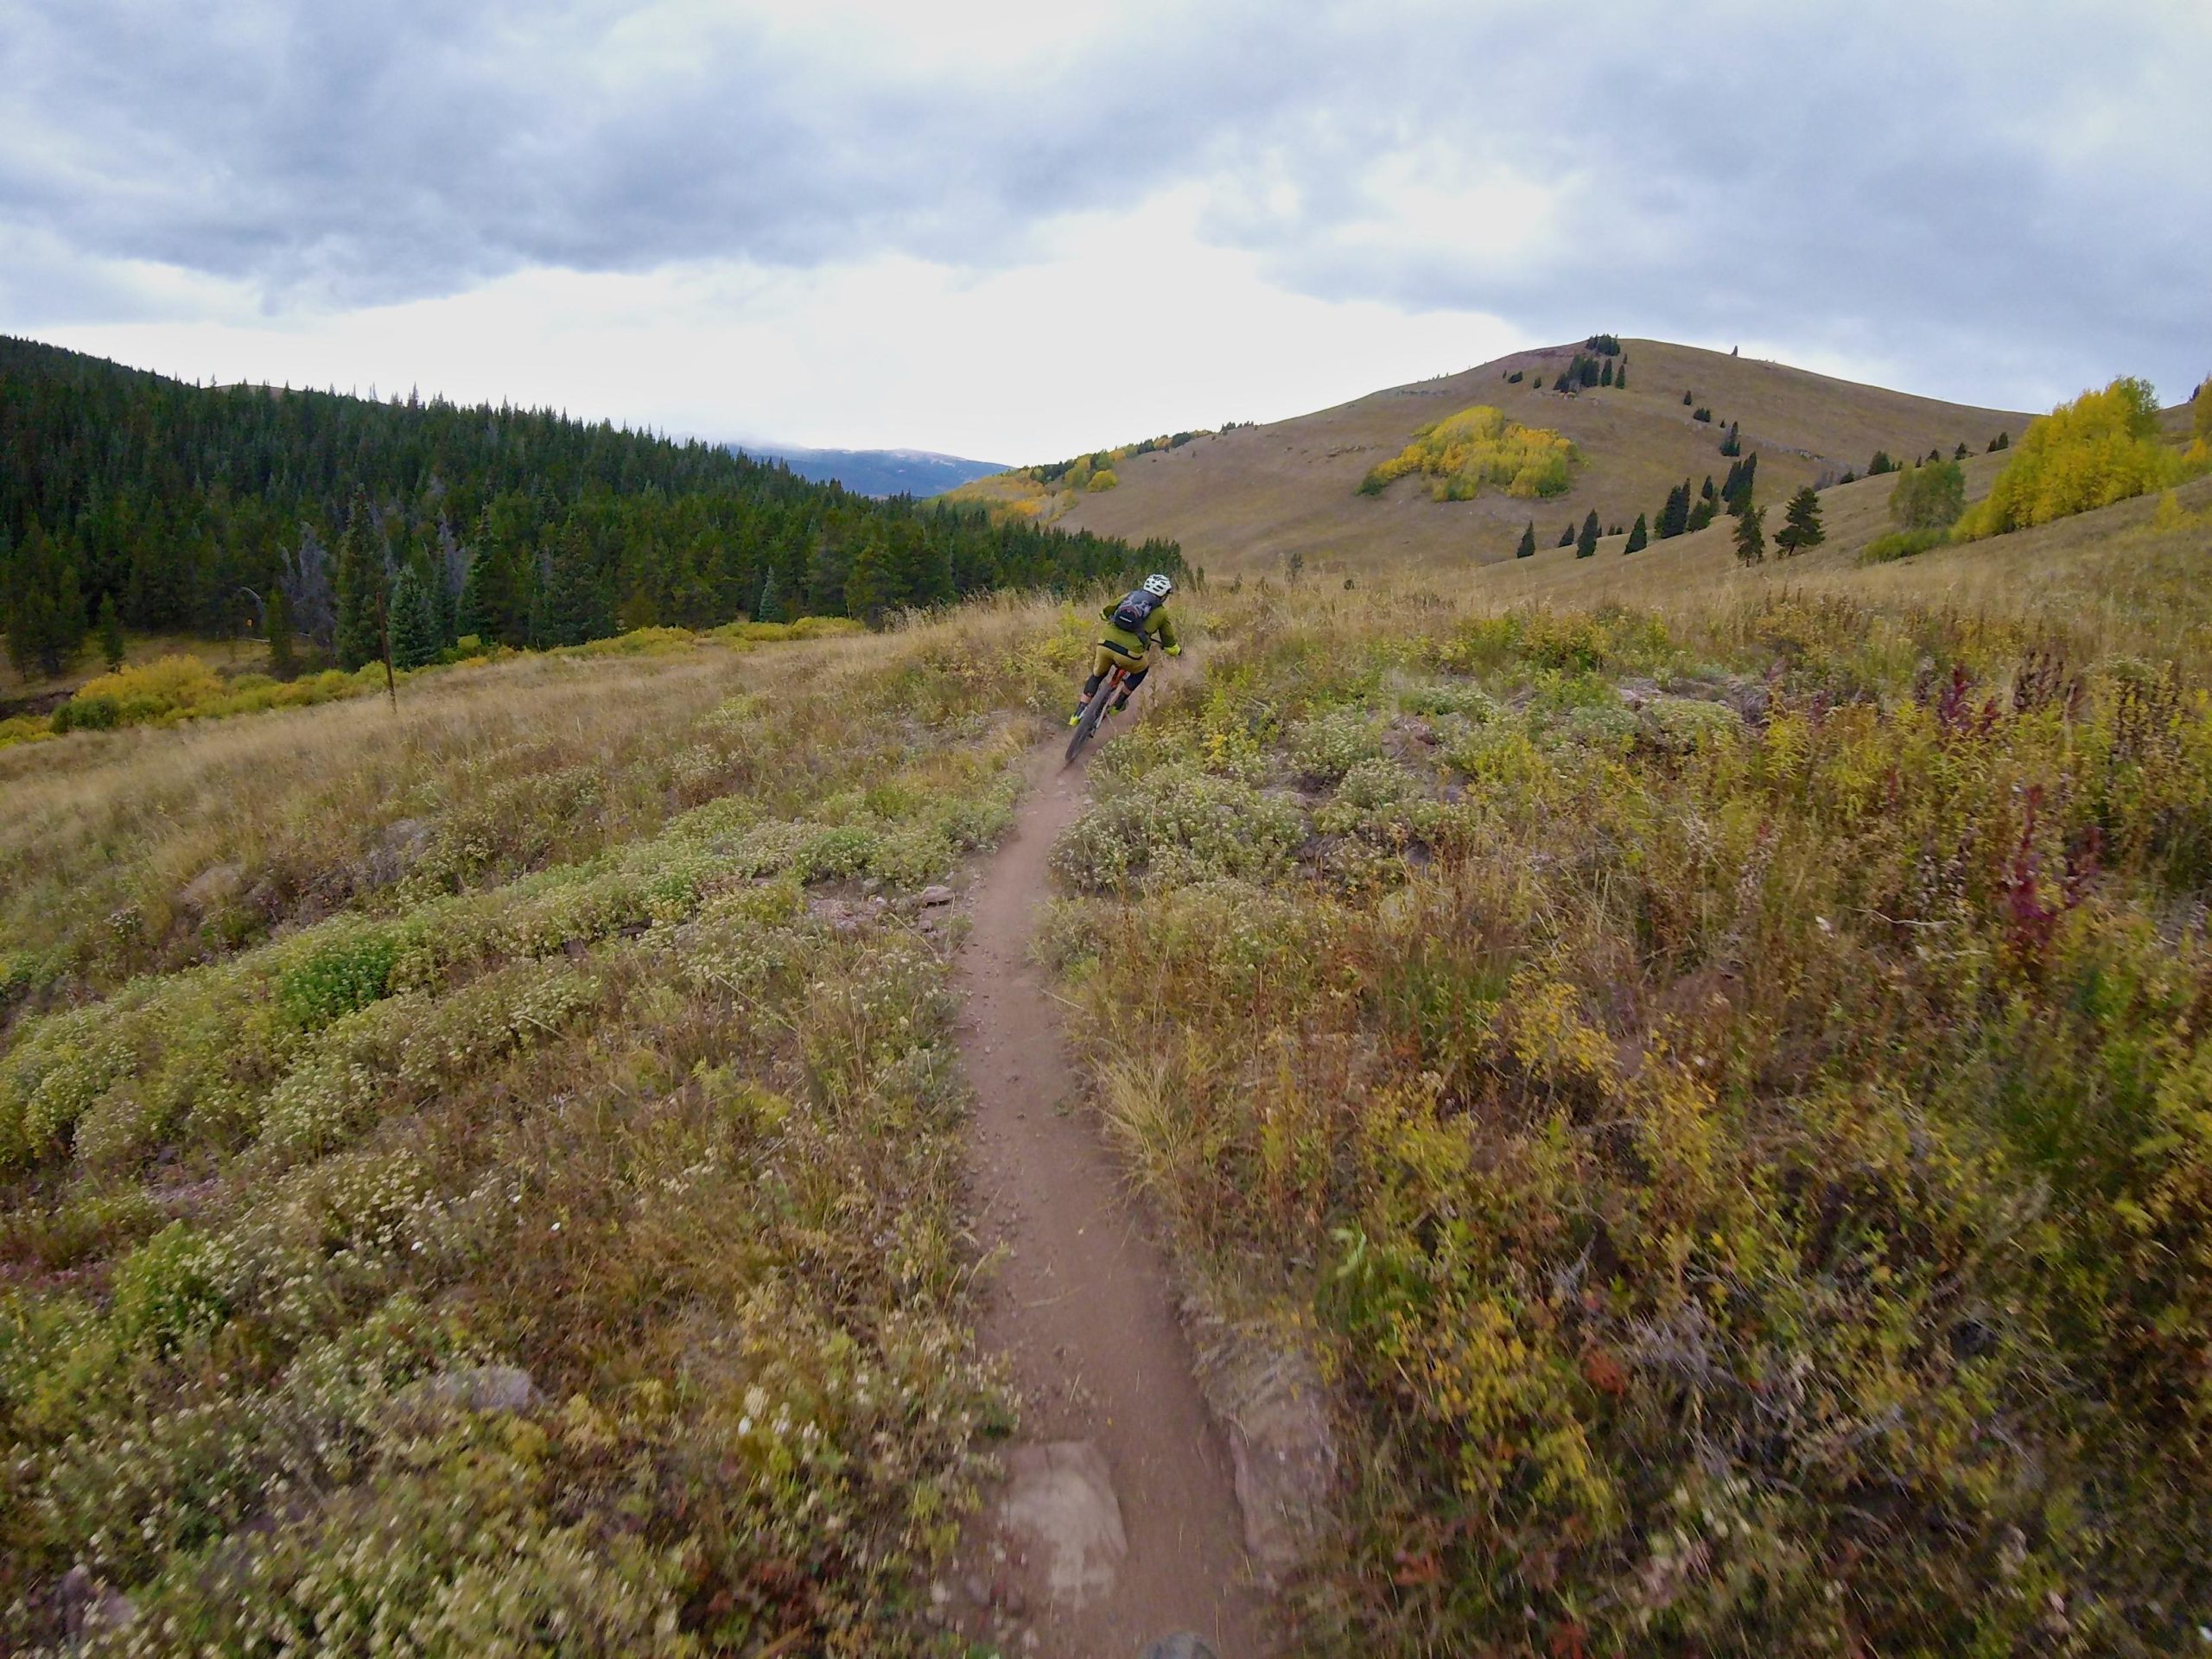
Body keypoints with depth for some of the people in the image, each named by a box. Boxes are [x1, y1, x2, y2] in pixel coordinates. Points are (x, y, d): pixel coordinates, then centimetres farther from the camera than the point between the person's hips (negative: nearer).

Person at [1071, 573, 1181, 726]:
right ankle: (1118, 704, 31)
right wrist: (1178, 650, 42)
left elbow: (1104, 612, 30)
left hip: (1106, 643, 3)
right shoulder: (1161, 613, 13)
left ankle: (1079, 713, 23)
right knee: (1142, 669, 31)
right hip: (1129, 652, -3)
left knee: (1097, 675, 30)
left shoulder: (1130, 595, 19)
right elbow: (1171, 647, 19)